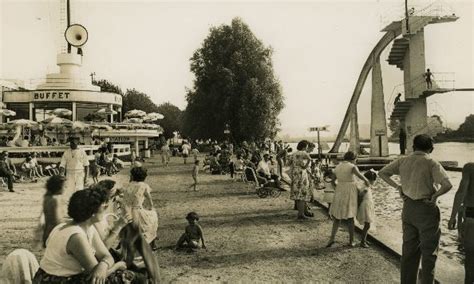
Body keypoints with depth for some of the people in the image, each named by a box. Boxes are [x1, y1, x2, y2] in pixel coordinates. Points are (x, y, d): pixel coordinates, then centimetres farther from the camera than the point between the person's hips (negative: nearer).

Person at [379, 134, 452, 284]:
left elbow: (382, 173, 5)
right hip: (426, 209, -5)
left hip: (408, 208, 5)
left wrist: (398, 187, 4)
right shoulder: (431, 163, -11)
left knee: (409, 249, 16)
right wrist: (434, 196, -8)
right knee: (429, 251, 9)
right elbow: (447, 185, -22)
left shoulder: (403, 161, 2)